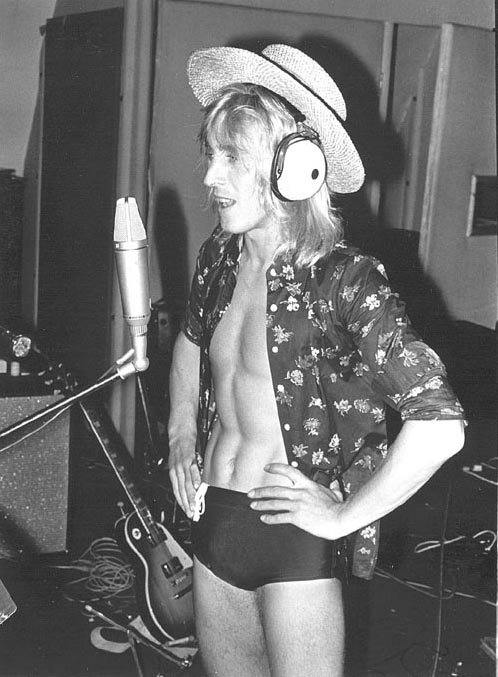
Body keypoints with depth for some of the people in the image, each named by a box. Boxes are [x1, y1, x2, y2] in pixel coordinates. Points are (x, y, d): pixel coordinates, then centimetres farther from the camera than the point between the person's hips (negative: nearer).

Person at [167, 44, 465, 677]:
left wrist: (345, 516, -19)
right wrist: (182, 436, 11)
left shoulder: (342, 279, -20)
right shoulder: (219, 256, 0)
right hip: (214, 525, 7)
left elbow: (440, 426, -29)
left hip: (295, 546, -6)